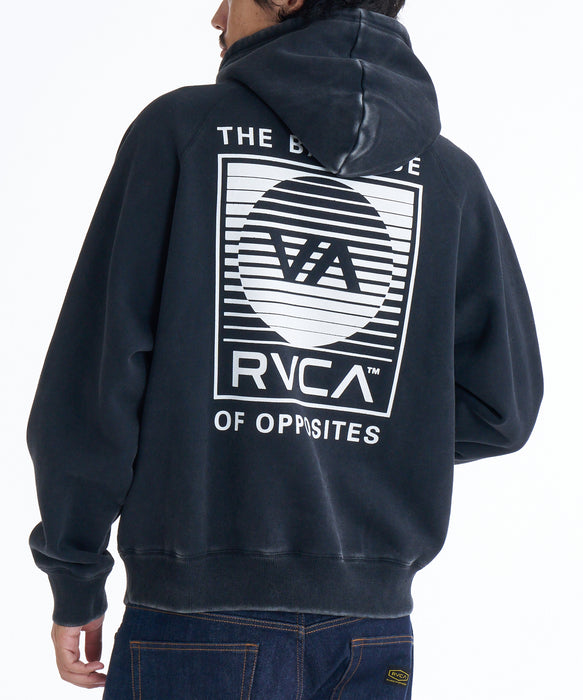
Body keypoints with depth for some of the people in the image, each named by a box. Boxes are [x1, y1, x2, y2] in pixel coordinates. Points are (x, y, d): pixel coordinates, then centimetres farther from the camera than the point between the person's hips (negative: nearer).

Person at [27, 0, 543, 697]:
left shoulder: (181, 127, -2)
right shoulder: (449, 174, 6)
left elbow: (97, 366, -6)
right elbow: (500, 407, 3)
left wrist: (74, 581, 2)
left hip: (201, 617, -3)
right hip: (373, 626, 3)